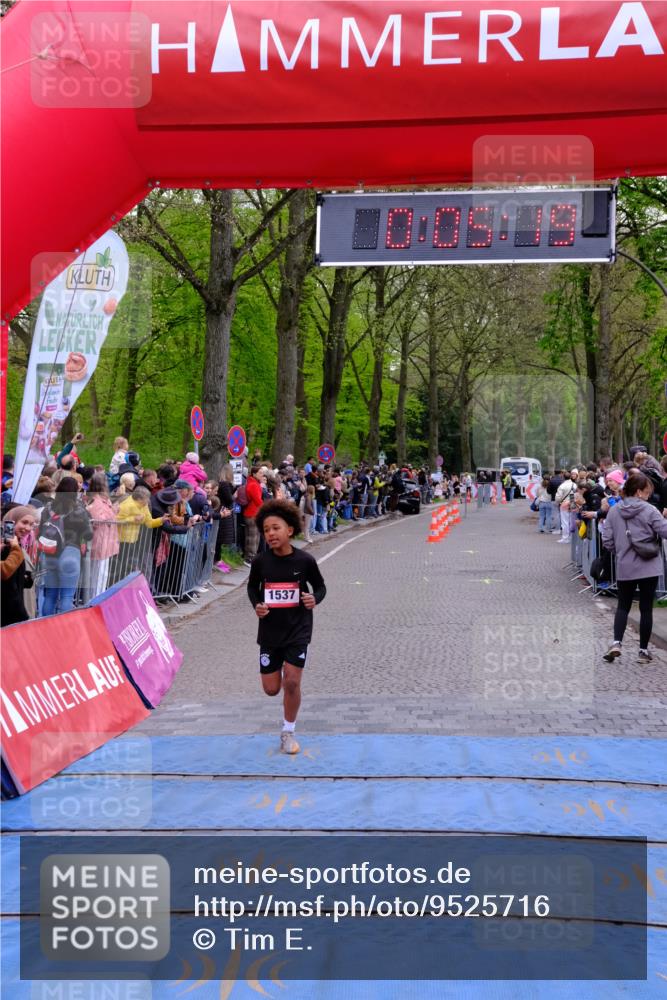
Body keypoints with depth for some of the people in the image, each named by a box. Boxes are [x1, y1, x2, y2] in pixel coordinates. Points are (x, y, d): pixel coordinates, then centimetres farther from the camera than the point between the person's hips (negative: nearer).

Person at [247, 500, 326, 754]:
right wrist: (256, 605, -9)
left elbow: (320, 586, 4)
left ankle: (288, 732, 14)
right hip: (270, 630, 2)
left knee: (291, 683, -8)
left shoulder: (305, 560, -11)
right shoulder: (260, 561, -8)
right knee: (271, 689, 6)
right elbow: (252, 587, 10)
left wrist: (315, 599, -17)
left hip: (298, 630, -2)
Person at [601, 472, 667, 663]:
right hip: (648, 567, -3)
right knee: (646, 608, 8)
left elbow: (607, 541, 0)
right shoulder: (649, 511, -13)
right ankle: (643, 650, 13)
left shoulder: (614, 511, -1)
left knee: (623, 606, 17)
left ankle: (616, 643, -1)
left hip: (624, 568, 3)